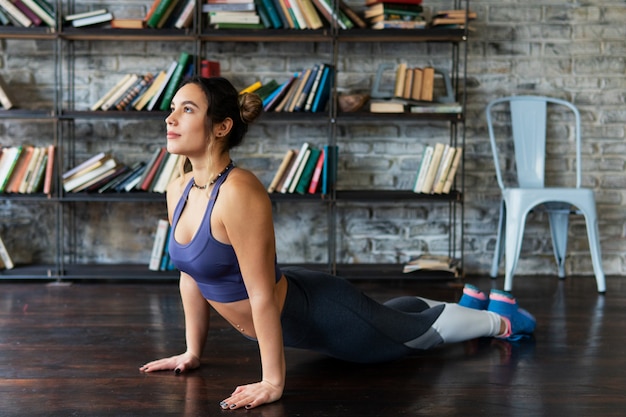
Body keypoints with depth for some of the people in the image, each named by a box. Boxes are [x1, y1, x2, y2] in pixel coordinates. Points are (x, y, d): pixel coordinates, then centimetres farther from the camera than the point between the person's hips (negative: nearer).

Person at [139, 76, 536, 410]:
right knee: (393, 319, 35)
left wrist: (273, 381, -29)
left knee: (420, 331, 19)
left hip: (318, 313, -8)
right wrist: (193, 351, 7)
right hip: (289, 310, 8)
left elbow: (262, 294, -33)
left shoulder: (240, 192, -35)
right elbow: (192, 273, 3)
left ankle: (499, 318, 47)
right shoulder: (178, 190, -10)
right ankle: (469, 302, 61)